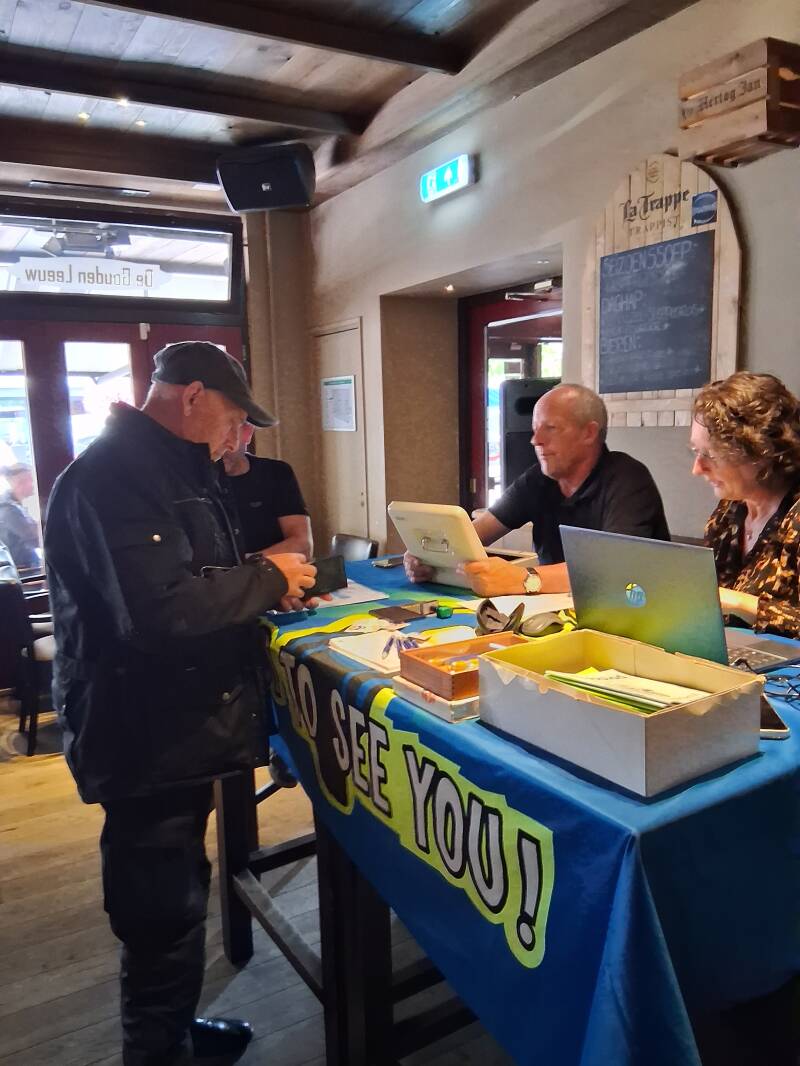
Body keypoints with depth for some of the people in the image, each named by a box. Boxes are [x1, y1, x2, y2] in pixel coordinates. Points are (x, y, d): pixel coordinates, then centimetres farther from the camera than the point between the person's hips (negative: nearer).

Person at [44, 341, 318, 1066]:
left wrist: (264, 589, 6)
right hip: (147, 740, -11)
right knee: (164, 916, 4)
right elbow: (159, 610, -32)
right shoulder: (113, 479, -21)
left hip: (174, 729, 11)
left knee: (175, 899, 24)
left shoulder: (166, 469, 14)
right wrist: (265, 579, -18)